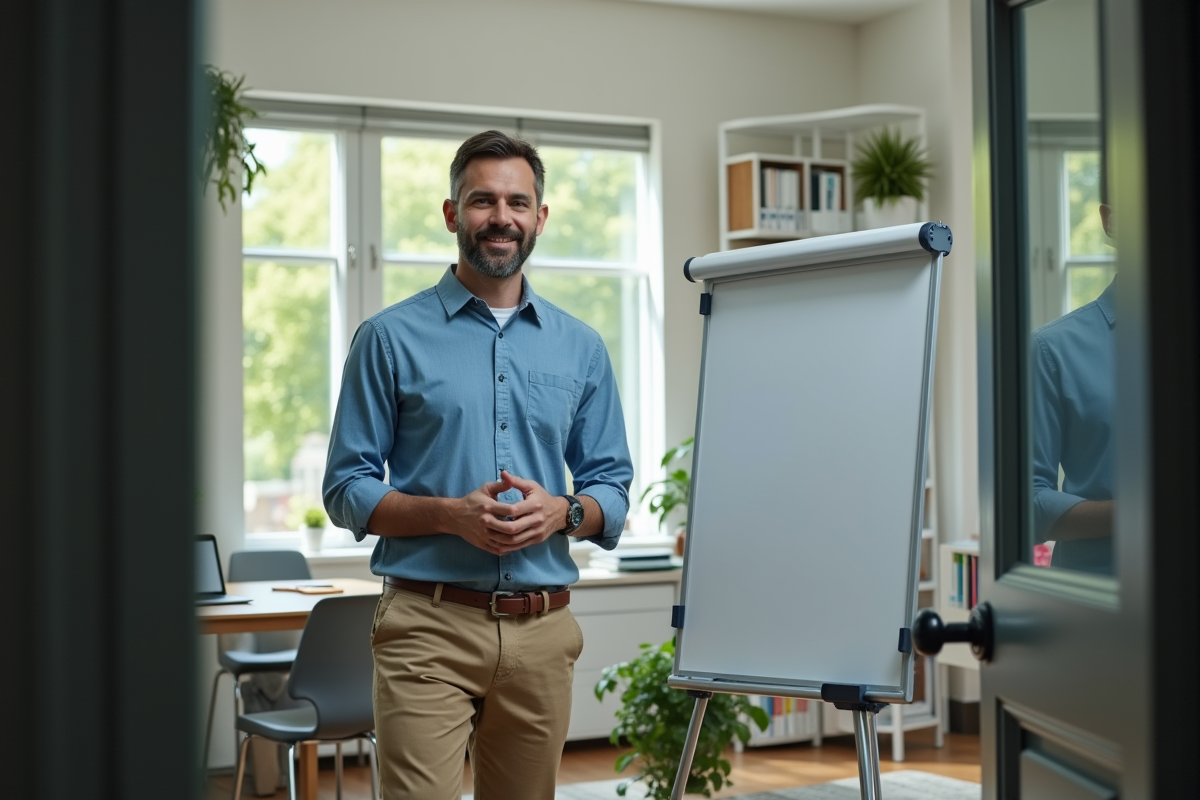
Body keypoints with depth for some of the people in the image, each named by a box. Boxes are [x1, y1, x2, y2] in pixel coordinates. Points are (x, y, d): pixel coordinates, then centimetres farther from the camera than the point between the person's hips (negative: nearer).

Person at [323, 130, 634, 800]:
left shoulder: (581, 348, 12)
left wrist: (562, 512, -9)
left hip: (543, 628, 3)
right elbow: (348, 490, 1)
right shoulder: (392, 337, 3)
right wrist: (451, 514, -15)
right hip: (429, 625, -3)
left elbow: (613, 489, 13)